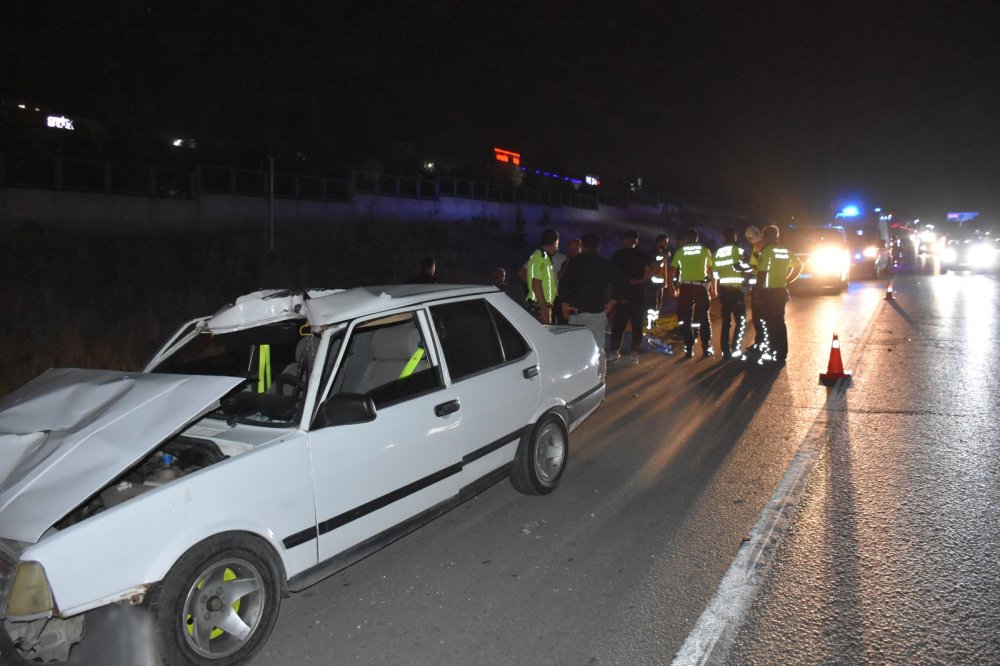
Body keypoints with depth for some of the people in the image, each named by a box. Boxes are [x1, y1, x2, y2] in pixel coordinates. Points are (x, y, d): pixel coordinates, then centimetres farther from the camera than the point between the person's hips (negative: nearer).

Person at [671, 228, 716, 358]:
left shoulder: (680, 251, 6)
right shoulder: (705, 250, 6)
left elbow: (673, 271, 2)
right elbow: (711, 271, 7)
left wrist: (673, 287, 9)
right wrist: (713, 289, 12)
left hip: (685, 287, 0)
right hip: (701, 286, 0)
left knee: (686, 319, 6)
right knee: (704, 318, 8)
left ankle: (689, 349, 3)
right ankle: (706, 349, 6)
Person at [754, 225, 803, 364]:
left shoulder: (767, 251, -14)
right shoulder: (786, 251, 9)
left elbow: (762, 273, -18)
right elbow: (799, 265, 19)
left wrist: (758, 292, -13)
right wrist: (788, 281, 17)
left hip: (769, 292, -7)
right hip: (781, 291, 7)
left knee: (770, 323, -1)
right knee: (780, 322, 14)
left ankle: (773, 352, 2)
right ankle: (782, 353, 19)